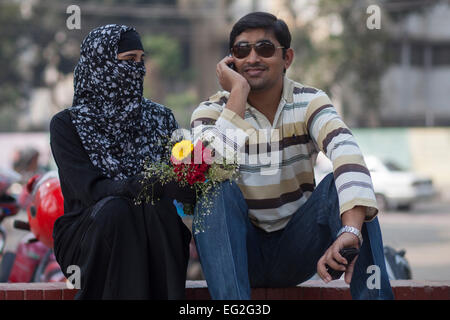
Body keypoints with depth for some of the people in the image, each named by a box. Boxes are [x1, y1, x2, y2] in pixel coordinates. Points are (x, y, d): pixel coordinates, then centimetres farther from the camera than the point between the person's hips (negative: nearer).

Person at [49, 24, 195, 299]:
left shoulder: (160, 118, 12)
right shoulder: (67, 125, 0)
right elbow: (90, 190, -15)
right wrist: (159, 185, -32)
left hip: (154, 235, 2)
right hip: (86, 235, -2)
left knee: (158, 208, -31)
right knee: (114, 209, -35)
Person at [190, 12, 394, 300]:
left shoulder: (309, 103, -5)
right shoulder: (212, 111, -4)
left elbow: (346, 153, -27)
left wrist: (350, 231, -46)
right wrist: (238, 92, -20)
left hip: (296, 251, 1)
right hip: (240, 251, 0)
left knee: (341, 184, -24)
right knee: (217, 187, -29)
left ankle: (374, 293, -28)